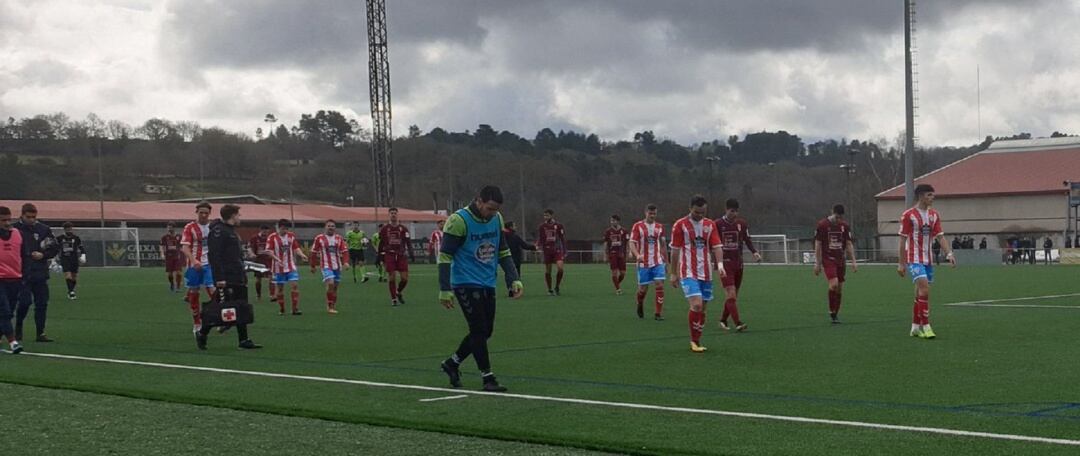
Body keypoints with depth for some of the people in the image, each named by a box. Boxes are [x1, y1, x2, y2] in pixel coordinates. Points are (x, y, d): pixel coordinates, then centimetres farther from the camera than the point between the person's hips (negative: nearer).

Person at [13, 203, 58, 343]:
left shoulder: (43, 229, 6)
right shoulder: (14, 229, -3)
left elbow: (55, 248, 10)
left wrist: (43, 254, -7)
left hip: (40, 273, 3)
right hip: (22, 274, -3)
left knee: (42, 303, 2)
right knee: (25, 301, -9)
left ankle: (41, 333, 9)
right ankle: (18, 327, 16)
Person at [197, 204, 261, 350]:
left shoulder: (232, 231, 20)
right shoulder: (218, 231, -12)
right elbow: (214, 255, -20)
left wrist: (243, 274, 22)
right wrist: (219, 278, -24)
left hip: (238, 278, 10)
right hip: (226, 279, -10)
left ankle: (244, 340, 8)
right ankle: (202, 334, 10)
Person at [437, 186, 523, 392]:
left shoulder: (497, 219, 4)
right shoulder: (459, 220, -16)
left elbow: (503, 252, 13)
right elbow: (445, 256, -13)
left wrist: (514, 279, 2)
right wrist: (445, 290, -17)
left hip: (488, 284, 7)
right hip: (466, 284, -7)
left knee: (485, 331, 9)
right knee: (479, 330, -9)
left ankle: (452, 363, 27)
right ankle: (487, 378, -1)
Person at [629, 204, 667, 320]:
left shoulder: (660, 227, 9)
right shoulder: (637, 226, -2)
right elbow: (632, 243, -9)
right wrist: (637, 255, -28)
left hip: (658, 262, 3)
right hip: (643, 263, -2)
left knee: (660, 285, -11)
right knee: (643, 288, 3)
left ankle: (658, 313, -7)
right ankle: (640, 306, 34)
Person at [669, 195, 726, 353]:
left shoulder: (710, 225, 8)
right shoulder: (680, 225, -3)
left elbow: (717, 246, 2)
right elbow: (675, 250, 1)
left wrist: (720, 264, -15)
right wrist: (673, 273, 3)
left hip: (706, 273, 5)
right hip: (688, 273, -5)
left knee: (703, 309, 7)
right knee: (696, 305, -19)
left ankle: (697, 341, 19)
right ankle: (694, 341, -5)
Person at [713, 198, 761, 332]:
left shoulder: (742, 224, 5)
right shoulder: (717, 224, -5)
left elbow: (747, 241, 11)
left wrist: (754, 252, -7)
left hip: (738, 263, 5)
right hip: (724, 264, -5)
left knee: (733, 295, 10)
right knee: (731, 294, -16)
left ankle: (723, 320, 26)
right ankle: (738, 323, -23)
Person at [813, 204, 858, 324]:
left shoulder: (845, 225, 5)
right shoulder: (822, 225, -5)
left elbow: (849, 244, 9)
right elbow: (818, 244, -1)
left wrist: (853, 261, 2)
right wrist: (817, 263, -3)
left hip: (840, 259, 4)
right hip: (828, 259, -4)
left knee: (840, 288, 4)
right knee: (834, 284, -21)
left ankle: (835, 314, 16)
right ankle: (831, 312, -8)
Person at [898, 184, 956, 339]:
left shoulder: (934, 215, 9)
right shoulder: (909, 215, -9)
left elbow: (940, 236, 8)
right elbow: (902, 240, -7)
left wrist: (949, 253, -8)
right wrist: (901, 263, -8)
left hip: (927, 259, 6)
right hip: (914, 259, -6)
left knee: (920, 293, 11)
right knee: (924, 289, -19)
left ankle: (915, 327, 19)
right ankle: (925, 326, -14)